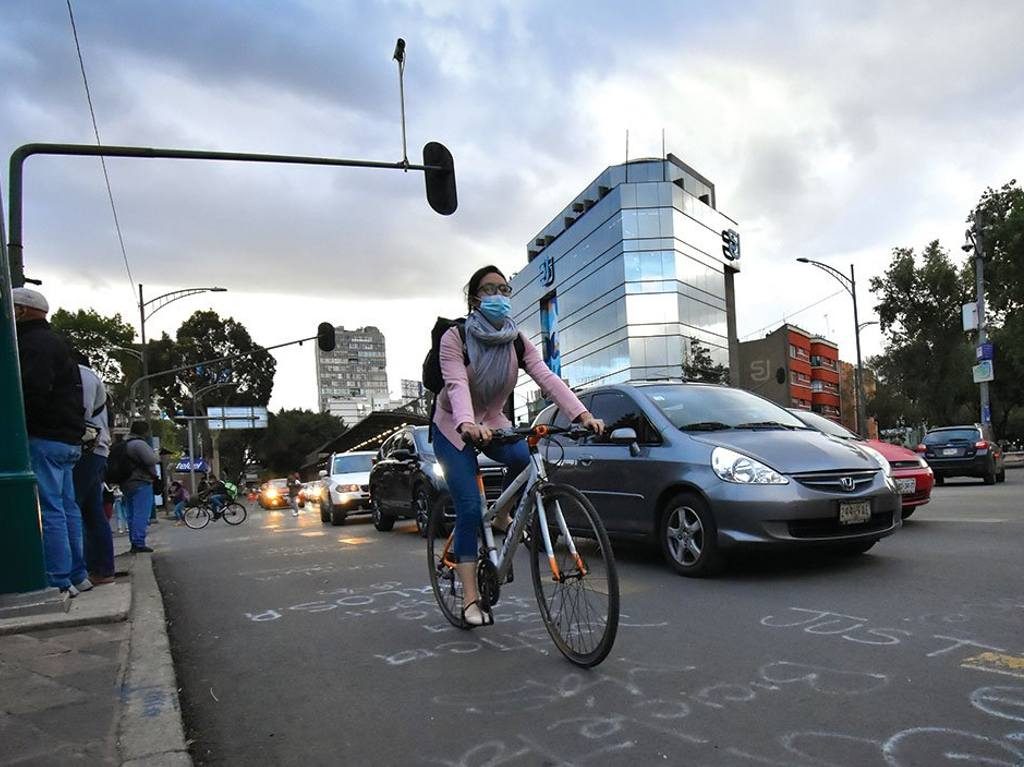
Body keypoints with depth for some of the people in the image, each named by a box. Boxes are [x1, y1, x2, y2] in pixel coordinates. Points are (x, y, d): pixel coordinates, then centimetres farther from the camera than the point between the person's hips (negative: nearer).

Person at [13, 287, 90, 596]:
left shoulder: (35, 342, -10)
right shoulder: (55, 342, 23)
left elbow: (32, 390, -22)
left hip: (44, 439, -10)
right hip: (68, 439, 10)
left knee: (49, 510, -8)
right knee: (67, 507, 13)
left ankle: (59, 580, -6)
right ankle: (77, 576, 19)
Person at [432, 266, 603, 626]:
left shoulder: (517, 342, -6)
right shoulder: (455, 338, -18)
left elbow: (547, 378, -20)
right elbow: (456, 385, -34)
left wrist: (582, 414, -36)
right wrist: (467, 424, -55)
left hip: (492, 422, 4)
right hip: (453, 428, -3)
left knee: (525, 458, -29)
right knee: (469, 508, -15)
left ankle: (501, 517, 0)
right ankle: (470, 599, -6)